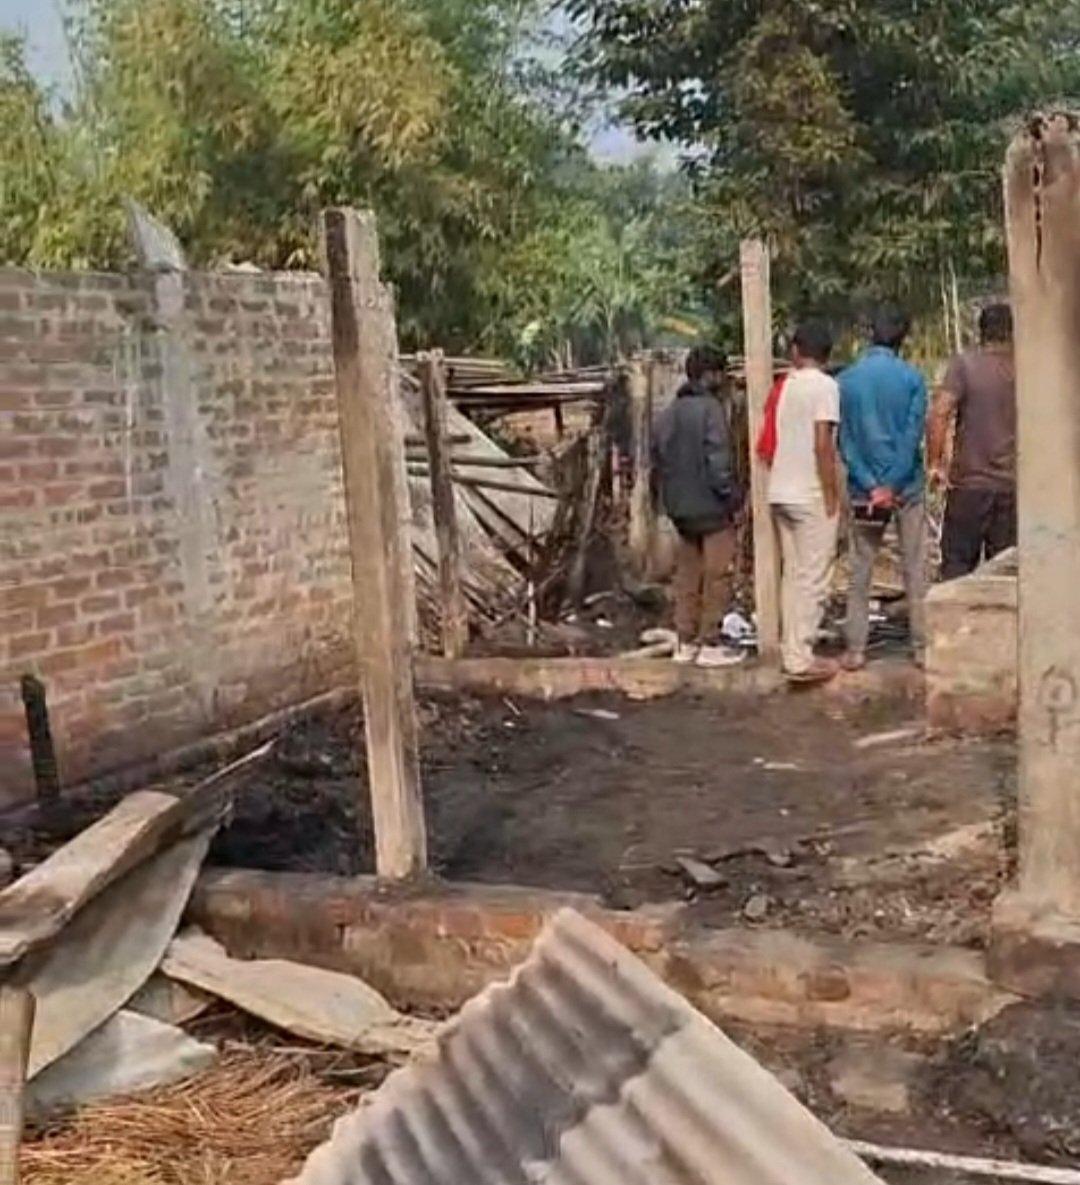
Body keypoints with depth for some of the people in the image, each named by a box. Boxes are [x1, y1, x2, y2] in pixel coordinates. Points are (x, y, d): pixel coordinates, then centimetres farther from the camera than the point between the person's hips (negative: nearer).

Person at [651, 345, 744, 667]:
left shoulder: (668, 413, 11)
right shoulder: (710, 409, -13)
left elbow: (657, 462, 14)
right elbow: (718, 460, -19)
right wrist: (732, 496, -11)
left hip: (680, 508, 8)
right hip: (711, 507, -8)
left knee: (687, 574, 13)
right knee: (716, 576, -1)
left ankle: (685, 642, 17)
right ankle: (708, 644, 0)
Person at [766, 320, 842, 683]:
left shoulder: (782, 387, 10)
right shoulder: (824, 386, -10)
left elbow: (768, 445, 12)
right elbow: (822, 445, -17)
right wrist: (832, 496, -12)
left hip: (781, 493, 7)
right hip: (812, 496, -7)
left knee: (793, 575, 13)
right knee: (813, 579, -3)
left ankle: (792, 651, 16)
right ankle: (801, 659, -4)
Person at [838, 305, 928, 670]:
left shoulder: (846, 380, 0)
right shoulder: (911, 377, -5)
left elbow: (844, 440, -4)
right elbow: (913, 435, -11)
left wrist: (871, 486, -9)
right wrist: (891, 485, -11)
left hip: (863, 489, 1)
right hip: (906, 487, -1)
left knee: (860, 572, 7)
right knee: (915, 570, 6)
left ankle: (856, 650, 7)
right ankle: (922, 646, 9)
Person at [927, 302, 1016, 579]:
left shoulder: (964, 364, -6)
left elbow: (940, 414, -17)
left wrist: (935, 463, -10)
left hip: (970, 483, -3)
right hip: (1013, 484, 3)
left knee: (957, 560, 5)